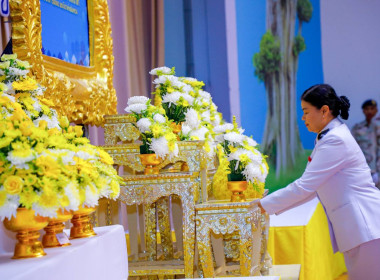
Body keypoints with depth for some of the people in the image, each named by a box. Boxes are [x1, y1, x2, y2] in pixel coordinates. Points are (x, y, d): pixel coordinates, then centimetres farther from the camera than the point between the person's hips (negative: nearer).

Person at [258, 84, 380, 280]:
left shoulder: (335, 140, -15)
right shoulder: (329, 137, 17)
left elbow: (304, 186, -17)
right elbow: (312, 188, 19)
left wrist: (265, 205, -8)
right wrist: (270, 205, 14)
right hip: (358, 228, 10)